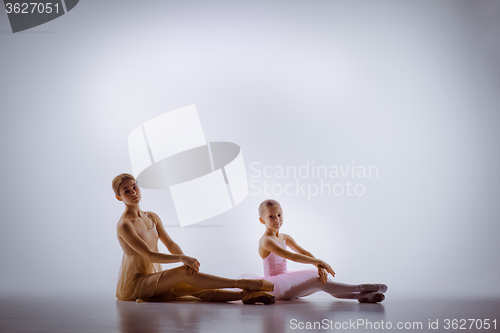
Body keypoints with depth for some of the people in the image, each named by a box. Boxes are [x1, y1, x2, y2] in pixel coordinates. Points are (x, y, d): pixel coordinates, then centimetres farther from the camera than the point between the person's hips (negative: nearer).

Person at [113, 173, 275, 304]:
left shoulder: (152, 217, 11)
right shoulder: (124, 225, -15)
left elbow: (170, 244, 5)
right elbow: (149, 255, -24)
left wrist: (185, 259, -17)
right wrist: (182, 258, -34)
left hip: (155, 280, 7)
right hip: (132, 286, -7)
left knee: (197, 289, -14)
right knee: (184, 272, -26)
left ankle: (243, 295, -29)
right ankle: (241, 284, -26)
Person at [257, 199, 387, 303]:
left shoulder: (285, 238, 12)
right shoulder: (266, 241, -17)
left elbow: (304, 253, 3)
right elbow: (292, 257, -27)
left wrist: (320, 266, -16)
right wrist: (319, 261, -27)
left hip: (286, 282, 9)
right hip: (275, 285, -9)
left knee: (322, 280, -6)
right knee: (317, 281, -21)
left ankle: (360, 295, -19)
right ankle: (360, 288, -19)